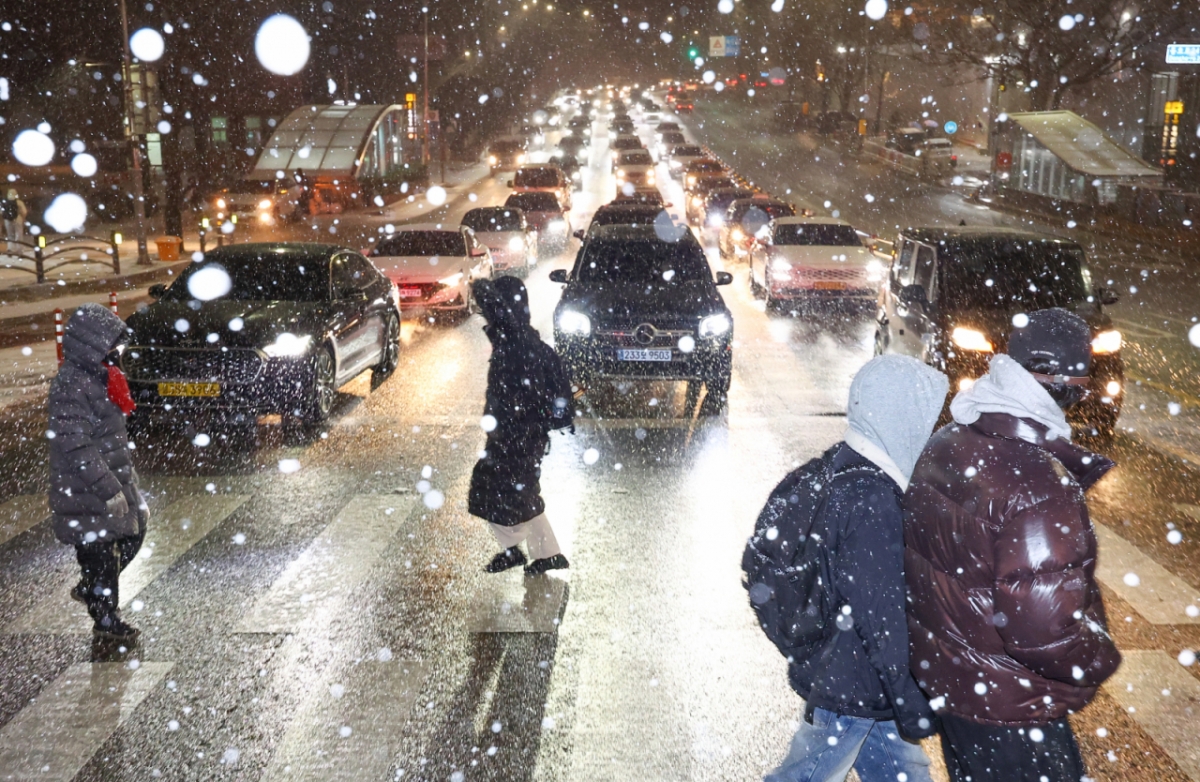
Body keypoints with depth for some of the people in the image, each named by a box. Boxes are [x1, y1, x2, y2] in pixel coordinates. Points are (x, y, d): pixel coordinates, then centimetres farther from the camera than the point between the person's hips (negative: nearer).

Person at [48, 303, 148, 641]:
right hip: (88, 494, -9)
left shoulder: (97, 376, 10)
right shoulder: (70, 385, -21)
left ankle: (90, 589, 36)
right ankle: (105, 618, 20)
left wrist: (127, 478, 21)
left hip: (114, 482, 10)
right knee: (100, 554, 3)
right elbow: (77, 449, -25)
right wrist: (109, 490, -23)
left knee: (133, 535, 18)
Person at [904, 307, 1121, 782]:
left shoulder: (946, 445, -5)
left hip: (941, 673, 7)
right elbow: (1046, 630, -29)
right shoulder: (1041, 488, -30)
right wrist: (1100, 660, -9)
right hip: (1007, 707, -7)